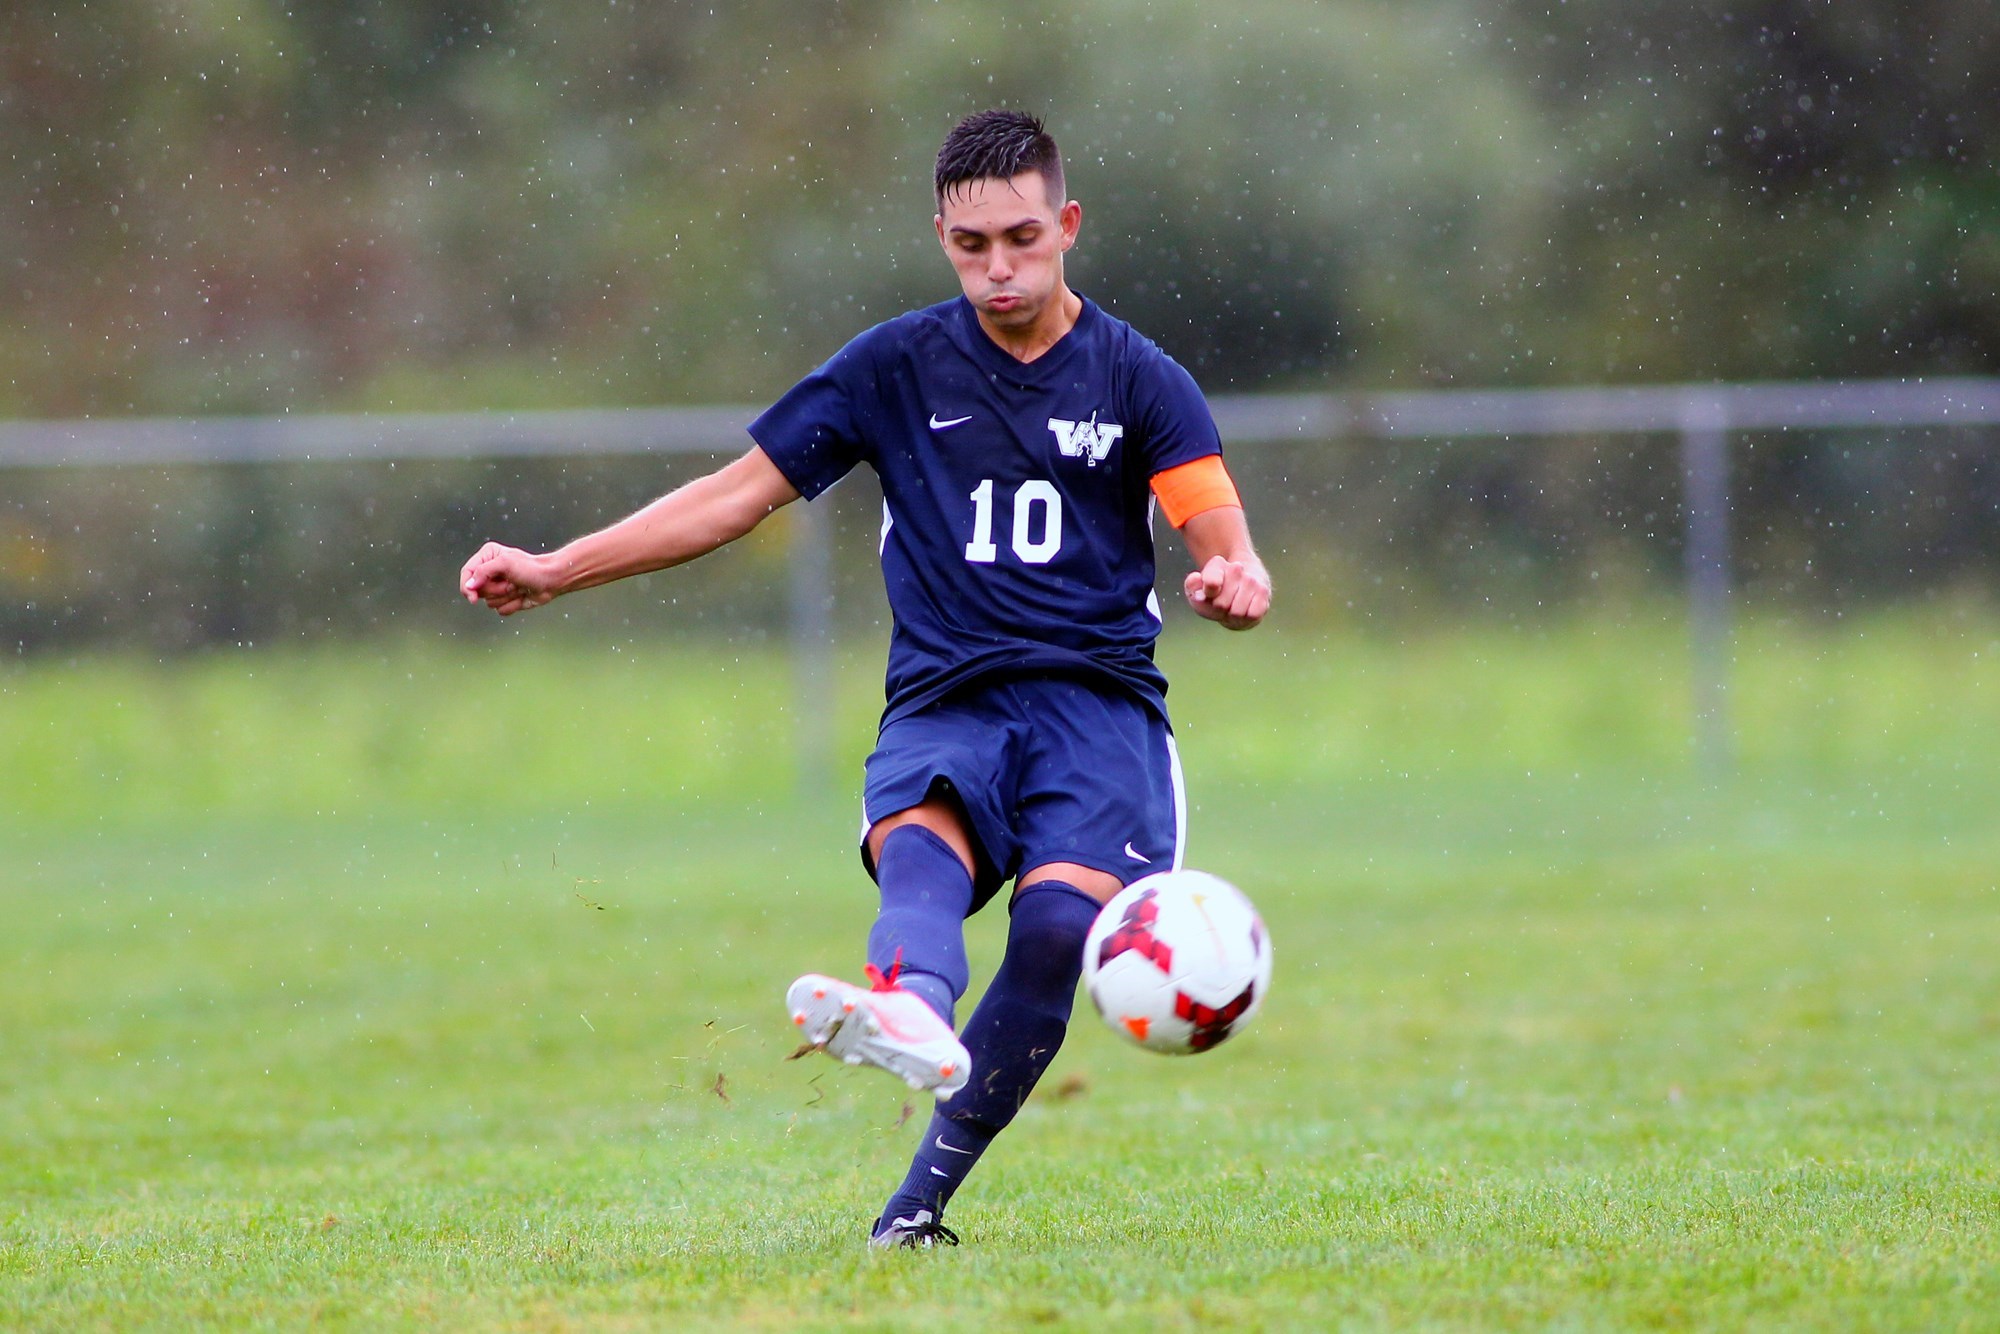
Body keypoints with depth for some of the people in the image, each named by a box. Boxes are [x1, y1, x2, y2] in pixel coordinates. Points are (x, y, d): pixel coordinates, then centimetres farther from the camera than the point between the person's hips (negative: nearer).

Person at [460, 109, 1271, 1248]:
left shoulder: (1138, 381, 9)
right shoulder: (897, 366, 13)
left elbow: (1225, 542, -2)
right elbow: (741, 493, 16)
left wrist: (1238, 584, -28)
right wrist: (558, 570, 10)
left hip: (1098, 697, -1)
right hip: (944, 701, 1)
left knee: (1061, 919, -30)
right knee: (921, 850, -35)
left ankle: (926, 1194, -26)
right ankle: (912, 1014, -69)